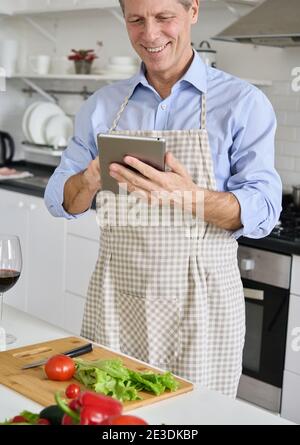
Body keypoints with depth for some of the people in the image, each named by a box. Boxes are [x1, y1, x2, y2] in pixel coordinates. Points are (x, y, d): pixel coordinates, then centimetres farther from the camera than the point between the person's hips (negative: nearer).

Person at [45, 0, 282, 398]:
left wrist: (191, 197, -29)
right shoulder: (102, 105, 6)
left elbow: (262, 211, -11)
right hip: (115, 295, 3)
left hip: (200, 301, -2)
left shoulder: (243, 103, -4)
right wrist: (90, 181, -17)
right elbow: (61, 201, 6)